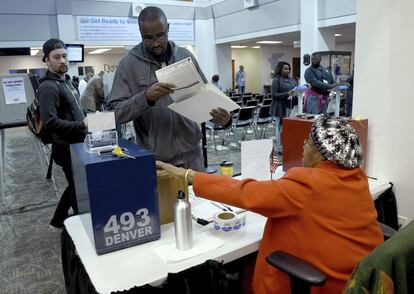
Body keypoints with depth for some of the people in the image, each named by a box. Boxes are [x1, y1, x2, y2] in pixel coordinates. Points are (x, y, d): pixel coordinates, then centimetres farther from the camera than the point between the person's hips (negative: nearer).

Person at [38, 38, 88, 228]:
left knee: (76, 186, 20)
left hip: (76, 144, 9)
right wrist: (82, 125, -24)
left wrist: (87, 119, 7)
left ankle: (59, 219, 37)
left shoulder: (66, 81, 12)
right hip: (66, 148, -9)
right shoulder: (48, 87, -18)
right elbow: (50, 122, -27)